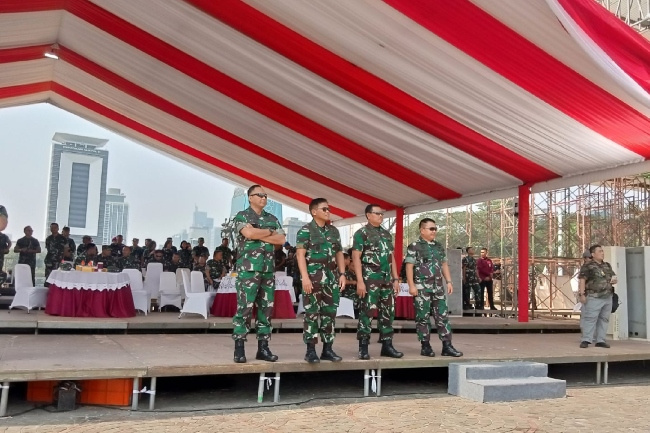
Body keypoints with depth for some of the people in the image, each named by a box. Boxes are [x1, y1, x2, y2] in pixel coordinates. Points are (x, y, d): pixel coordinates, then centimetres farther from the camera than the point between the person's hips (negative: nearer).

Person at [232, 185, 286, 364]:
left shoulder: (272, 219, 17)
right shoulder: (242, 216, 2)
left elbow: (281, 240, 3)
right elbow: (249, 233, -18)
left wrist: (259, 234, -6)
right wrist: (270, 232, -3)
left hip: (268, 269, 5)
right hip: (248, 269, -5)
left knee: (266, 308, 6)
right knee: (244, 308, -7)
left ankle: (263, 347, 12)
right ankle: (239, 348, -1)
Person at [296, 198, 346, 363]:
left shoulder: (334, 231, 16)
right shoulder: (305, 230, -1)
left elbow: (339, 254, 18)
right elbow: (300, 255, -8)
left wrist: (342, 274, 8)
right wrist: (305, 277, -17)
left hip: (332, 278, 6)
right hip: (313, 277, -6)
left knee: (330, 314, 7)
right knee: (312, 314, -4)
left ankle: (328, 349, 14)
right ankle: (311, 350, 2)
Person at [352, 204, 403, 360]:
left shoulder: (387, 234, 17)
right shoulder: (361, 233, -4)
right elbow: (356, 258, -10)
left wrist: (395, 279, 12)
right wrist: (360, 281, -18)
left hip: (387, 279, 7)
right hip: (370, 278, -7)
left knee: (387, 312, 9)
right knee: (367, 311, -7)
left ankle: (387, 345, 17)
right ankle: (363, 347, -1)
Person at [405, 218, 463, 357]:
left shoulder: (439, 246, 14)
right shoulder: (414, 246, -6)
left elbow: (444, 265, 20)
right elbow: (409, 266, -9)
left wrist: (449, 282, 12)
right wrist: (411, 285, -15)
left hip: (438, 287, 6)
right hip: (421, 288, -6)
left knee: (443, 316, 4)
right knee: (423, 317, 1)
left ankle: (447, 346, 7)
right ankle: (425, 346, 10)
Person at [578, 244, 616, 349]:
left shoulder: (607, 266, 18)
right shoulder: (587, 266, -4)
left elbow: (613, 277, 26)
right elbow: (582, 280, -11)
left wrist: (614, 280, 1)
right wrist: (582, 294, -19)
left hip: (607, 297, 7)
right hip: (594, 298, -7)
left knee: (604, 319, 7)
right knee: (590, 318, -9)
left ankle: (600, 340, 12)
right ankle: (586, 340, -8)